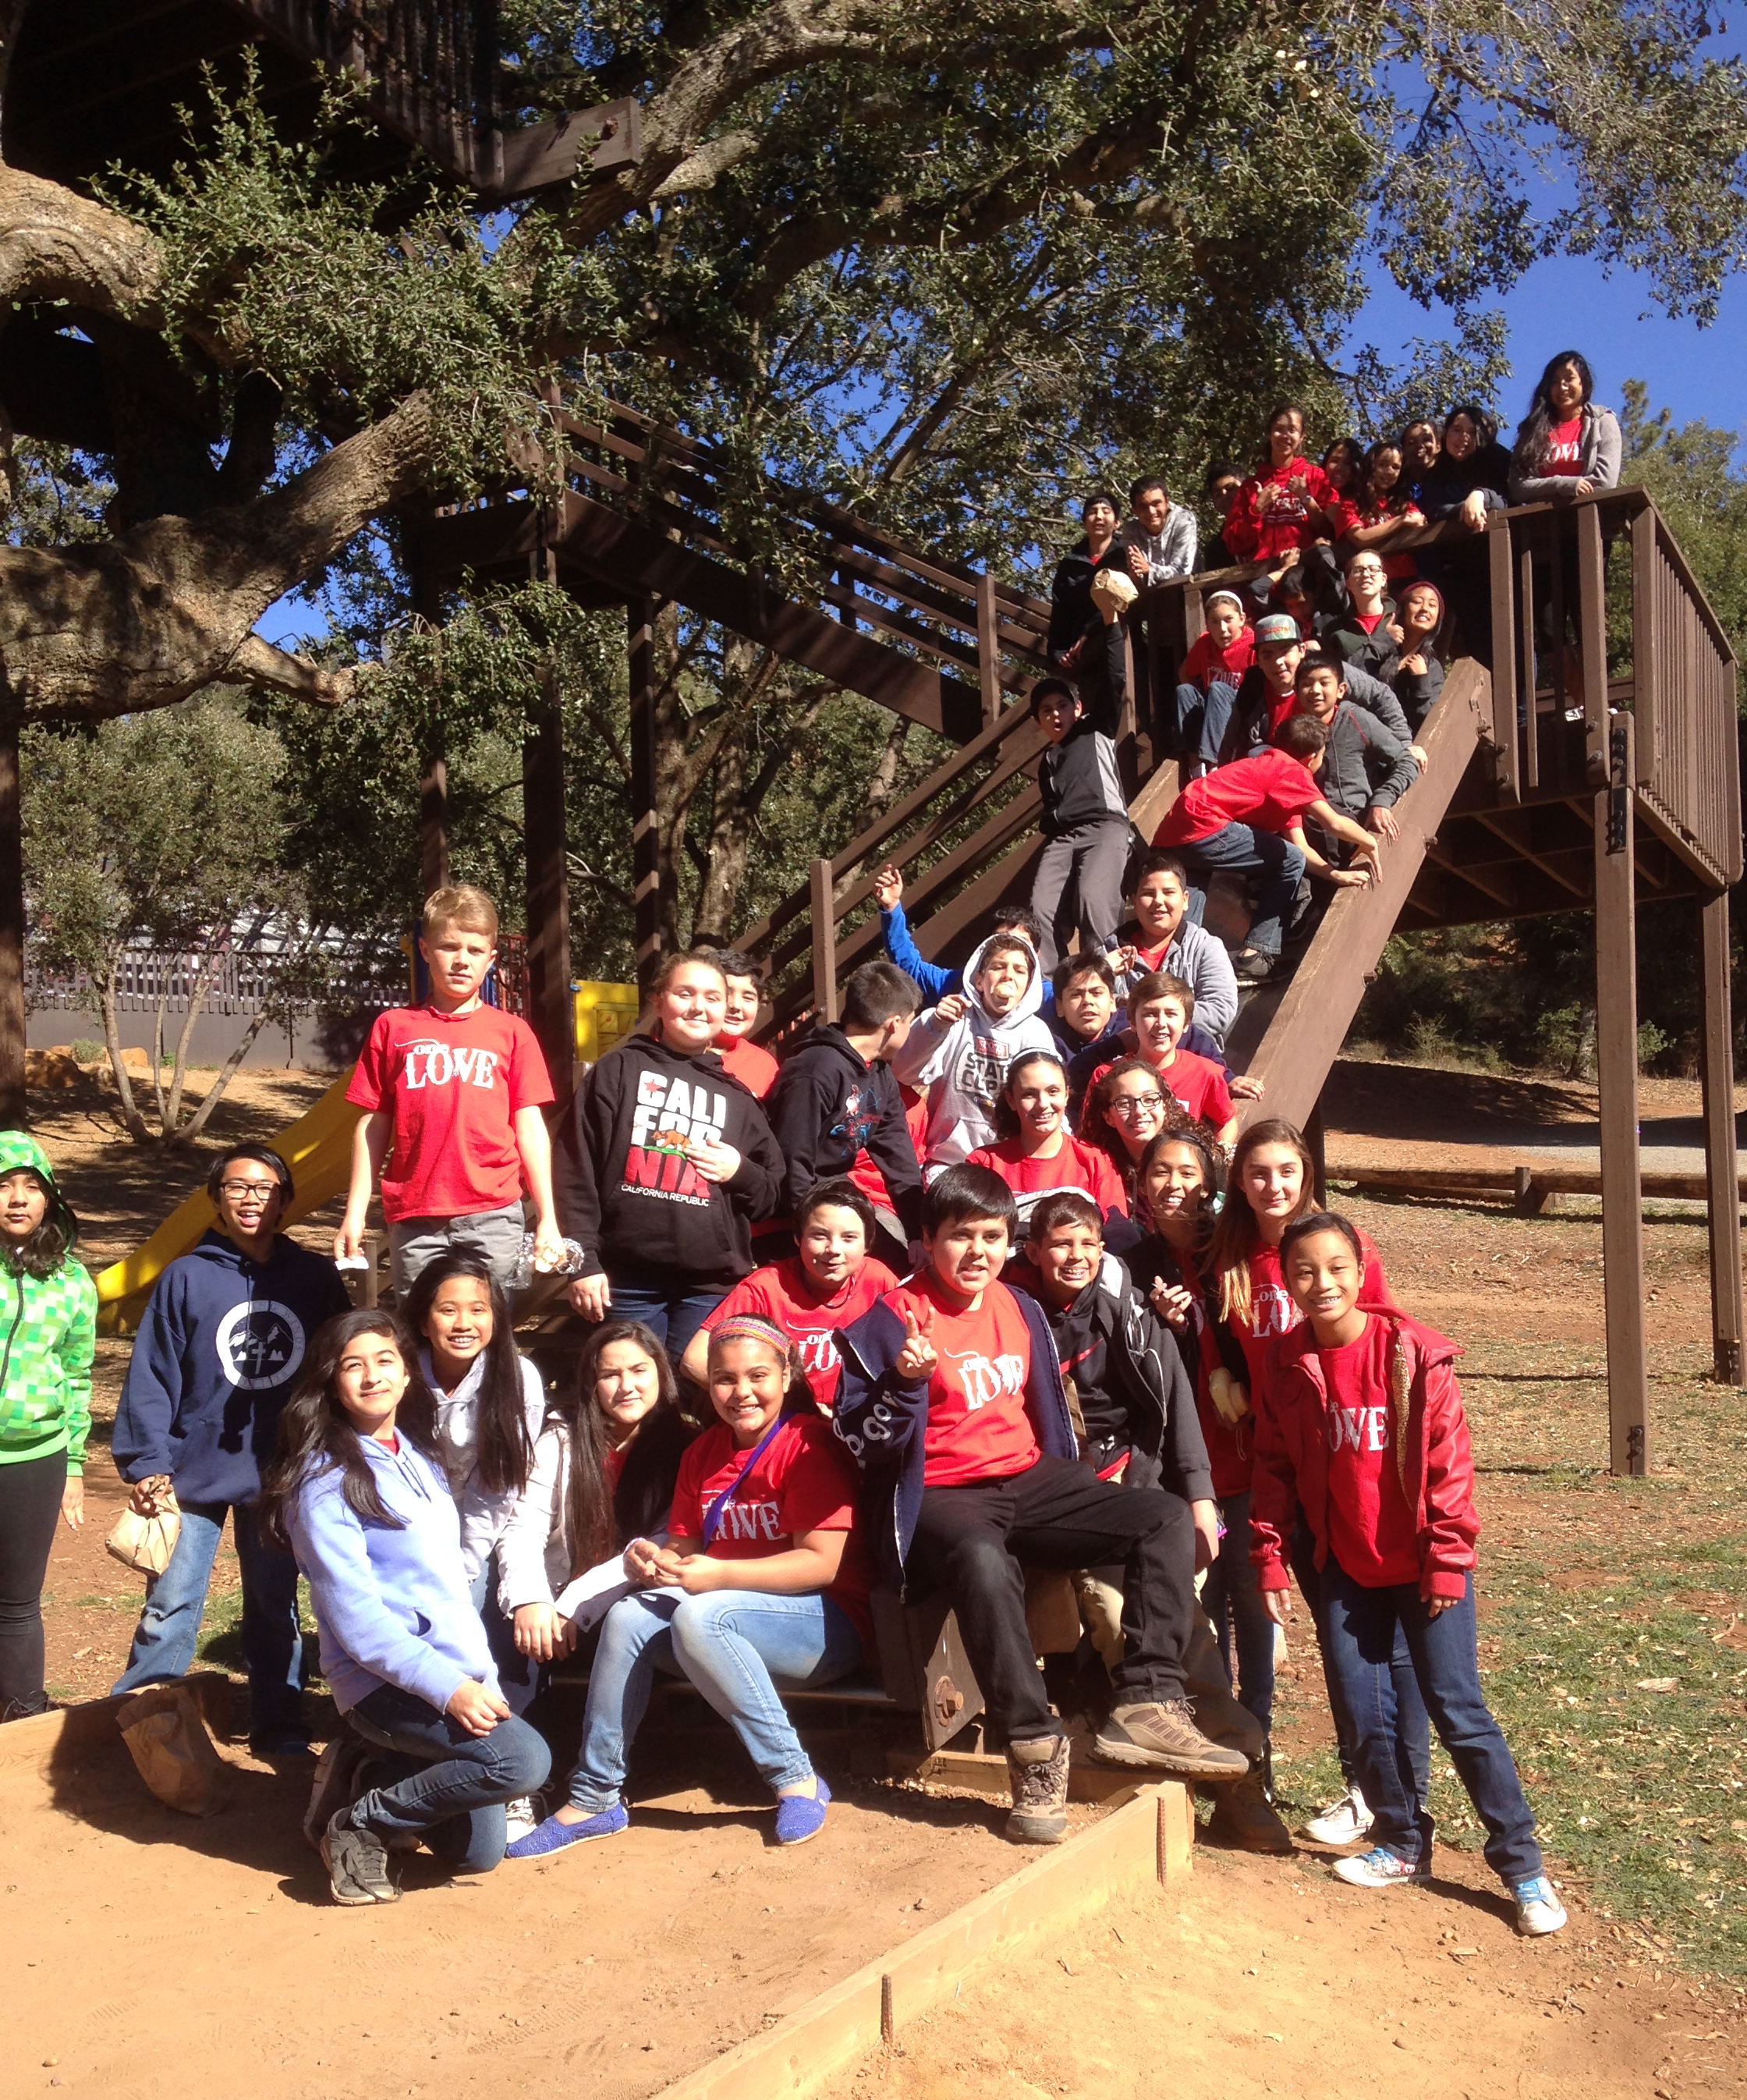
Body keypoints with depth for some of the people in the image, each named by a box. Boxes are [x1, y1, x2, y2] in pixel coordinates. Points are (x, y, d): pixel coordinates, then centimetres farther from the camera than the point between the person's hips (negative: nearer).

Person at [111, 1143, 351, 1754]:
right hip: (194, 1471, -2)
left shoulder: (315, 1279, 2)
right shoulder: (186, 1277, -5)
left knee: (276, 1604, 13)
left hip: (281, 1474, 2)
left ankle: (280, 1728, 24)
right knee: (171, 1605, 1)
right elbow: (151, 1376, -5)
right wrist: (146, 1464, -10)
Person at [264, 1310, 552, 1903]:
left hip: (458, 1674, 8)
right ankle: (360, 1823, -7)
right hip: (387, 1684, -7)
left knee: (477, 1853, 8)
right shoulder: (327, 1481, -13)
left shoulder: (420, 1458, 11)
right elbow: (355, 1615, -19)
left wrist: (481, 1674, 10)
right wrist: (446, 1686, -25)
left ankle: (371, 1775, 28)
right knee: (523, 1760, -27)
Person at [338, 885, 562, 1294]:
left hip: (492, 1215, 0)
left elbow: (530, 1128, 6)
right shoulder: (393, 1027, 8)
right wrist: (355, 1214, 6)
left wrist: (547, 1218, 3)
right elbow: (373, 1127, 10)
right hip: (414, 1219, 1)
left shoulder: (511, 1031, 7)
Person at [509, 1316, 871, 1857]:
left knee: (699, 1617, -32)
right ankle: (594, 1798, -7)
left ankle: (797, 1780, -20)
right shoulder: (703, 1453, 12)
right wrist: (650, 1560, -15)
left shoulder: (809, 1442, -12)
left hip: (828, 1625, -7)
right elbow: (683, 1546, 9)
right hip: (727, 1612, 7)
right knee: (629, 1616, -16)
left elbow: (822, 1563, -18)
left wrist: (717, 1575, -25)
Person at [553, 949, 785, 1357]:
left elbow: (772, 1193, 21)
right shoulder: (619, 1069, 8)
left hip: (712, 1285, 2)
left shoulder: (736, 1097, 18)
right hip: (626, 1281, -2)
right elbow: (577, 1168, 1)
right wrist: (584, 1261, -7)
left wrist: (741, 1172, -1)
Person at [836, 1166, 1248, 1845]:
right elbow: (862, 1441, -11)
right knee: (983, 1562, -41)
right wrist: (904, 1383, -27)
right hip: (941, 1496, -6)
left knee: (1167, 1518, -9)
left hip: (1029, 1481, 7)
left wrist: (1078, 1501, 22)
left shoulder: (1019, 1309, 12)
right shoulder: (896, 1319, -7)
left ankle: (1145, 1704, -17)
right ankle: (1035, 1750, -28)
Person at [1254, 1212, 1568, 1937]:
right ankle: (1403, 1844, 29)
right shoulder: (1288, 1366, -3)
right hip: (1347, 1570, 4)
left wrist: (1446, 1563, -10)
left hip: (1421, 1568, -3)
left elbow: (1448, 1464, -10)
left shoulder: (1415, 1354, -13)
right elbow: (1274, 1468, 4)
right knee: (1367, 1716, 9)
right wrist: (1271, 1561, 2)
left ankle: (1522, 1867, 14)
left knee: (1458, 1711, 0)